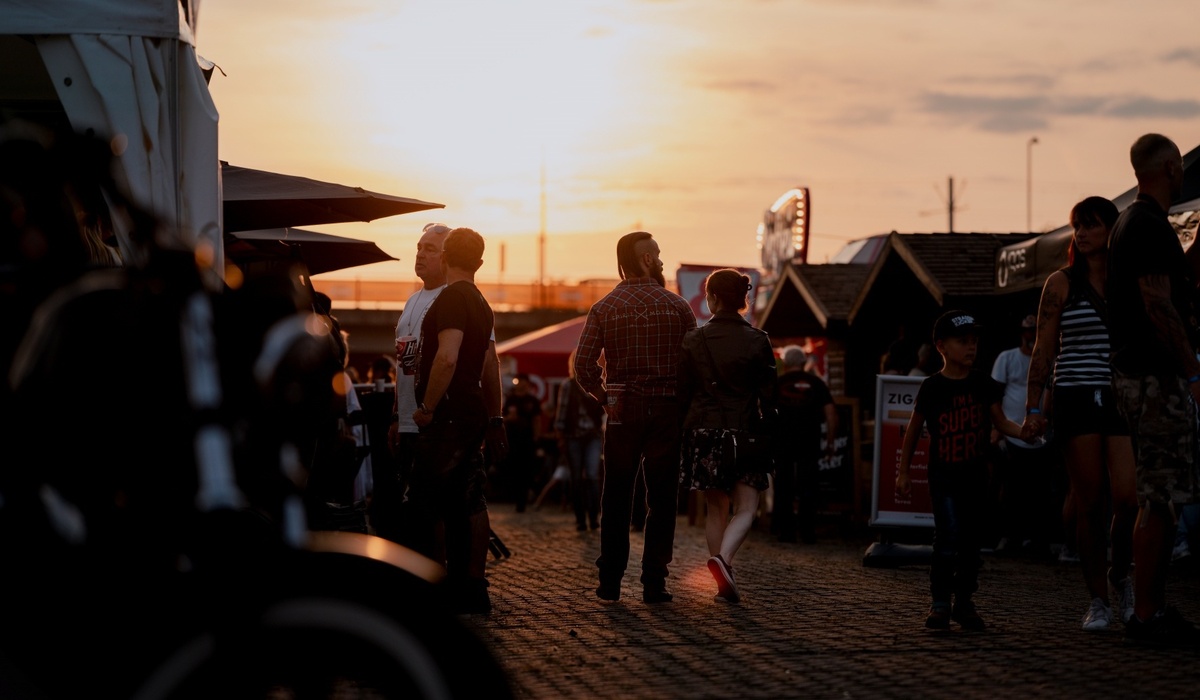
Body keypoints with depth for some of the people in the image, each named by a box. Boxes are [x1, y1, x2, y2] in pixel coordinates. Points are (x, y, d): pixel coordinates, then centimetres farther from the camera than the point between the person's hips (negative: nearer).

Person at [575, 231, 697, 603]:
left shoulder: (604, 307, 0)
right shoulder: (678, 306, -2)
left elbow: (583, 366, -9)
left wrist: (605, 396, 6)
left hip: (622, 409, 1)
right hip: (667, 411, -1)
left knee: (616, 499, 8)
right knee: (662, 499, 4)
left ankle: (610, 581, 8)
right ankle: (654, 582, 2)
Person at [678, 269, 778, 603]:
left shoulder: (693, 340, -2)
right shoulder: (758, 341, -3)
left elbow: (683, 393, 1)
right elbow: (768, 397, -2)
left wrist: (681, 435, 9)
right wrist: (768, 435, 7)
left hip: (704, 431, 2)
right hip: (745, 433, -2)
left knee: (716, 508, 11)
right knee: (745, 507, 0)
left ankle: (724, 582, 9)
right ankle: (723, 558, -26)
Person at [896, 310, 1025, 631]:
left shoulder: (983, 384, 1)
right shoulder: (932, 387, -6)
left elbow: (1000, 421, 5)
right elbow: (914, 430, 3)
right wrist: (903, 472, 4)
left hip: (975, 474, 3)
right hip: (943, 475, -3)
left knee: (971, 538, 8)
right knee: (948, 535, -15)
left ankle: (964, 602, 18)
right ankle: (940, 603, -7)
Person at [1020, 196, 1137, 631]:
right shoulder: (1061, 284, 5)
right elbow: (1043, 351, 3)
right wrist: (1033, 409, -4)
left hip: (1124, 399, 1)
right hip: (1077, 398, -1)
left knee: (1127, 498, -12)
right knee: (1090, 503, -1)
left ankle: (1120, 576, 15)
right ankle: (1098, 601, 7)